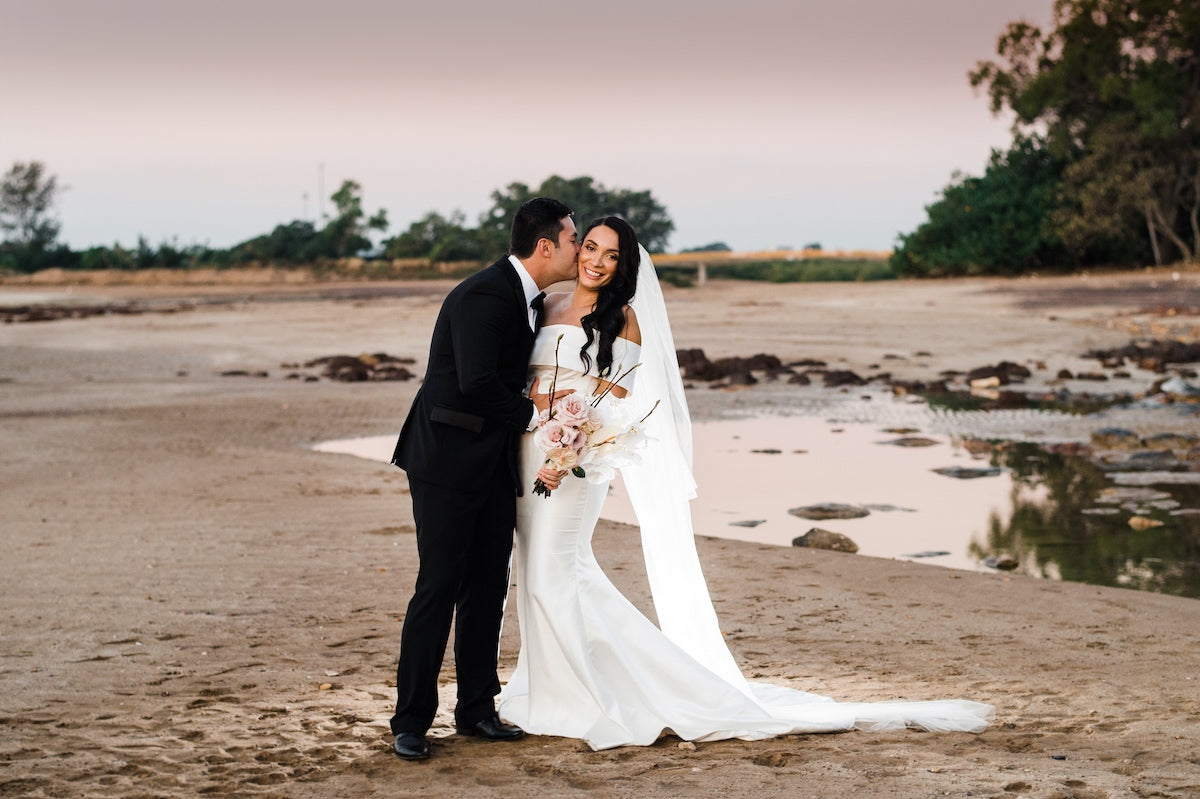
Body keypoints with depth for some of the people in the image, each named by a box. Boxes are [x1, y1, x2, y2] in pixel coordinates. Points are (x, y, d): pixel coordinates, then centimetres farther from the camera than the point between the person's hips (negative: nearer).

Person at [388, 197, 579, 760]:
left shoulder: (532, 301, 11)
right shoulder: (483, 296, -19)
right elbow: (477, 384, -27)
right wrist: (530, 413, -13)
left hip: (495, 465, 9)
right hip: (449, 461, -9)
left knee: (488, 588, 10)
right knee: (438, 589, -6)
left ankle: (476, 709, 20)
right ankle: (411, 722, 1)